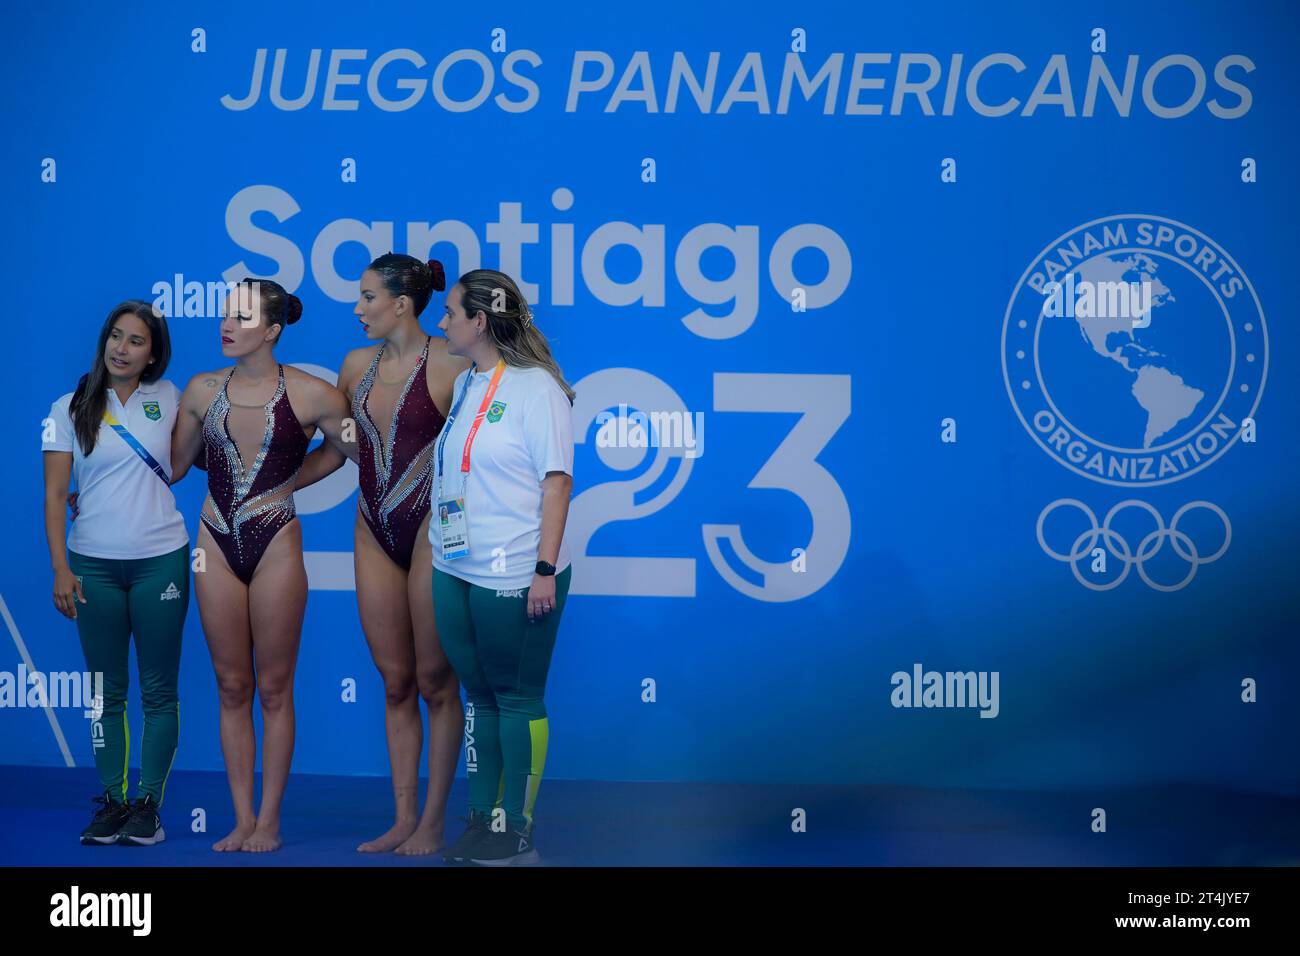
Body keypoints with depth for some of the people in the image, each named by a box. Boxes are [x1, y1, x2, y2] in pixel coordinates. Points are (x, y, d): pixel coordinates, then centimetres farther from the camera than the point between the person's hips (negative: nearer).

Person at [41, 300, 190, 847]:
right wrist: (60, 568, -7)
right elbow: (54, 495, 0)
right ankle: (112, 801, 13)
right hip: (93, 565, 0)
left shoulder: (167, 398, 6)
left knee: (158, 689, 1)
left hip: (160, 560, 0)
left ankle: (149, 803, 8)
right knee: (107, 691, 6)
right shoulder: (71, 409, 3)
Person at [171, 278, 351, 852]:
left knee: (273, 689, 3)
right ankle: (243, 820, 15)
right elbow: (173, 464, 16)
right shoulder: (202, 391, 5)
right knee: (232, 687, 7)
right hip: (217, 545, 3)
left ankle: (269, 821, 12)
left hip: (276, 545, -3)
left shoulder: (311, 395, -6)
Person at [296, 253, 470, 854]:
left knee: (435, 682, 2)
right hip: (375, 533, 6)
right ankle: (403, 819, 16)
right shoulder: (358, 365, 9)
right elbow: (338, 448, 20)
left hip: (431, 529, -6)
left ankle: (433, 823, 11)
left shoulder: (449, 364, -9)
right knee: (395, 683, 9)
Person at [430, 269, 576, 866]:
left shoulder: (536, 387, -9)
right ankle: (482, 819, 20)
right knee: (477, 694, 12)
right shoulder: (464, 385, 13)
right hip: (455, 571, 7)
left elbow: (556, 480, -12)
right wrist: (440, 549, 14)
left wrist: (546, 569, -17)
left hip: (514, 575, -7)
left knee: (517, 698, 1)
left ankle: (517, 829, 9)